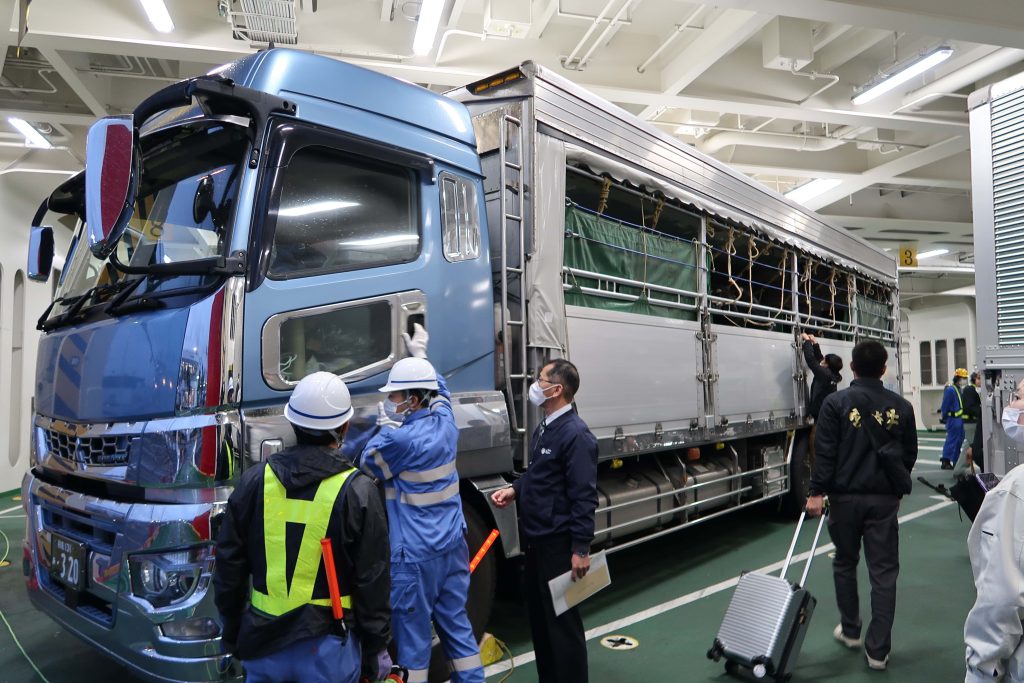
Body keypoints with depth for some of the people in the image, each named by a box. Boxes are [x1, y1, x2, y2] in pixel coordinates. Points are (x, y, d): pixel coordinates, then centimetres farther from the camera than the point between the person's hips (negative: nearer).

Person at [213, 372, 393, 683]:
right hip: (328, 649, -3)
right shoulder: (358, 492, -14)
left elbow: (229, 567, 5)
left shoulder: (254, 481, -4)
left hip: (264, 645, 3)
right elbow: (373, 583, -9)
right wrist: (374, 650, 4)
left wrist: (232, 635, 18)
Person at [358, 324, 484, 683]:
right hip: (453, 545, 7)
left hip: (416, 554, -7)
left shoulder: (402, 439, -22)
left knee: (413, 634, 6)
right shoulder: (444, 420, 0)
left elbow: (368, 465, -5)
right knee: (456, 622, 17)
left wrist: (386, 428, 3)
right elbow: (439, 389, 22)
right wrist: (420, 354, 33)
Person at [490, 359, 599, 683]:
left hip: (558, 543, -10)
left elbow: (584, 496, -22)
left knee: (562, 620, 3)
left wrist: (581, 549, -22)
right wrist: (515, 489, 4)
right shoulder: (543, 429, 10)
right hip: (536, 538, 10)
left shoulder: (575, 434, -20)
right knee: (539, 616, 20)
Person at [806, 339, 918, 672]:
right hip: (885, 498, 2)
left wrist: (817, 492, -9)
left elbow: (826, 453, -13)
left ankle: (850, 631, 30)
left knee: (845, 564, 17)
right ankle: (877, 650, 8)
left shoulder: (835, 403, -9)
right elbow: (910, 455, 9)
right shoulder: (901, 406, 1)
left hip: (846, 496, -1)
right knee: (884, 572, 6)